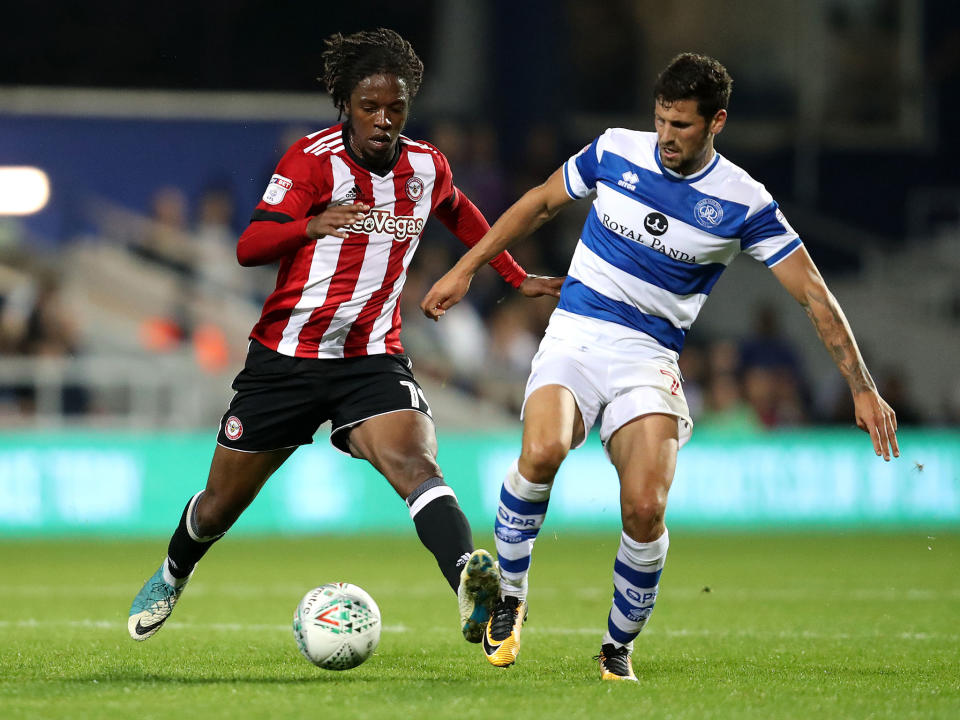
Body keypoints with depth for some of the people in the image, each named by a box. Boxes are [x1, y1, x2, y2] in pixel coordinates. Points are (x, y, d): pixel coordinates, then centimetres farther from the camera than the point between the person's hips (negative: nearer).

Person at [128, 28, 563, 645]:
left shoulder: (427, 166, 4)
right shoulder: (313, 159, -11)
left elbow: (459, 213, 29)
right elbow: (249, 247, -22)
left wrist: (517, 277, 28)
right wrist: (311, 225, -41)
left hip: (372, 360, 2)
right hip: (285, 356, -1)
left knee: (416, 464, -29)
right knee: (222, 505, 13)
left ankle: (470, 583, -52)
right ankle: (174, 574, 45)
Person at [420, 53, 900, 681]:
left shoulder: (744, 203, -5)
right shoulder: (615, 151, 0)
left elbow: (813, 293, -1)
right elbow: (541, 203, 16)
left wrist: (863, 387, -4)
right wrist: (465, 269, 15)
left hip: (650, 356, 0)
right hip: (574, 336, 1)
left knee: (645, 509, -20)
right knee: (542, 453, -30)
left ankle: (619, 646, 7)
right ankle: (509, 599, -6)